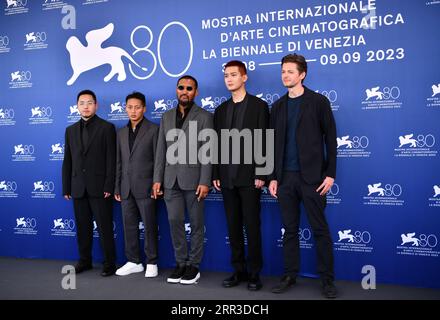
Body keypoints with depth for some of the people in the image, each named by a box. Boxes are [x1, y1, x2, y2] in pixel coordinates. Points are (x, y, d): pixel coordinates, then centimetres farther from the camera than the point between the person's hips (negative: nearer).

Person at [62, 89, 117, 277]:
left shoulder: (107, 128, -1)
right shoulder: (71, 130, 13)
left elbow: (111, 159, -7)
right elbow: (67, 161, 12)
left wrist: (109, 186, -13)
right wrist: (66, 187, 8)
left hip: (99, 188, -4)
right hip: (78, 189, 5)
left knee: (105, 228, 1)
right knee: (82, 227, 12)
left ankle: (109, 263, 11)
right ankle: (84, 261, 25)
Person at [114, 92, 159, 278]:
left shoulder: (153, 130, -2)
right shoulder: (121, 133, 14)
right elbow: (119, 162, 14)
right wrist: (117, 187, 10)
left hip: (145, 186, -5)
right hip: (126, 188, 5)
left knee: (149, 226, 2)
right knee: (129, 226, 10)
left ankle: (151, 263, 13)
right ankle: (133, 262, 21)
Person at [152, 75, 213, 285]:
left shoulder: (204, 117, -1)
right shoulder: (166, 117, 13)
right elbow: (161, 150, 11)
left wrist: (204, 181, -14)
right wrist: (157, 179, 4)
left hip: (193, 179, -4)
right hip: (171, 180, 4)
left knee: (196, 224, 4)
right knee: (174, 222, 5)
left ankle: (194, 266, 16)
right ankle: (181, 262, 19)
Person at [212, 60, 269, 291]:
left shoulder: (259, 106, -1)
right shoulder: (220, 110, 13)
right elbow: (217, 144, 12)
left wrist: (261, 174, -13)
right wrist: (215, 175, 6)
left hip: (249, 176, -5)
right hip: (227, 177, 5)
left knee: (252, 226, 1)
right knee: (233, 227, 9)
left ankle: (254, 272, 12)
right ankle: (239, 270, 20)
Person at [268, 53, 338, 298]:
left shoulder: (318, 101, 0)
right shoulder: (278, 106, 12)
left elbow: (330, 139, -2)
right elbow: (274, 143, 12)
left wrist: (330, 173, -9)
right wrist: (273, 176, 7)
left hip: (312, 176, -4)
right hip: (286, 177, 4)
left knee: (320, 229, 2)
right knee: (290, 229, 9)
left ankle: (327, 279, 13)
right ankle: (290, 275, 19)